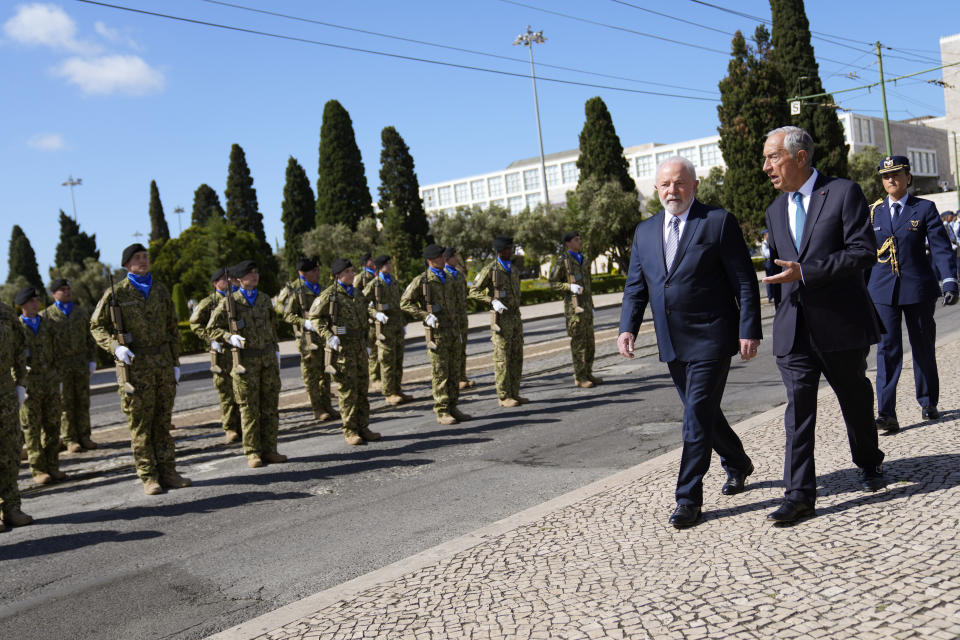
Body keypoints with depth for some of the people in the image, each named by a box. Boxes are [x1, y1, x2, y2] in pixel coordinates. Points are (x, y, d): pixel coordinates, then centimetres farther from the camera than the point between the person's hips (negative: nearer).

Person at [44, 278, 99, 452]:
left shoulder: (82, 312, 10)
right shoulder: (47, 315, -1)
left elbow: (90, 337, 12)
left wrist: (93, 360, 4)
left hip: (81, 363, 3)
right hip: (60, 365, -3)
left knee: (82, 400, 4)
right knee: (65, 403, 0)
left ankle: (84, 436, 10)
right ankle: (70, 440, 5)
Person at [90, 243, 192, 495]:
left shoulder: (161, 290, 11)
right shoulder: (116, 293, -2)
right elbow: (97, 326, 2)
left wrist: (176, 362, 11)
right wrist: (115, 347, -15)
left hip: (163, 362, 4)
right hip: (135, 364, -4)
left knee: (163, 420, 8)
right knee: (141, 423, 0)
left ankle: (167, 472, 15)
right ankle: (149, 477, 6)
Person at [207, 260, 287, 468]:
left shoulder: (264, 299, 12)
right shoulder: (229, 302, -3)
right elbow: (212, 329, 0)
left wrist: (276, 352, 17)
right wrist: (230, 337, -17)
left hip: (268, 359, 5)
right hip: (246, 361, -4)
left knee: (270, 406, 6)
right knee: (249, 408, 0)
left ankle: (269, 450, 14)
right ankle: (252, 453, 7)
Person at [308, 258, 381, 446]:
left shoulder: (358, 294, 12)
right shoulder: (329, 295, -8)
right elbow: (314, 317, -4)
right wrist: (328, 336, -14)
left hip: (359, 346, 6)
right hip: (341, 348, -6)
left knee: (362, 388, 10)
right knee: (347, 390, -3)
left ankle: (363, 427, 19)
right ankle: (349, 431, 5)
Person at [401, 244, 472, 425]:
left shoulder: (449, 279, 13)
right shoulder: (421, 280, -7)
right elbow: (405, 302, -6)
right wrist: (425, 315, -16)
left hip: (453, 330, 6)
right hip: (436, 331, -6)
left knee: (454, 371, 9)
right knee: (440, 373, -3)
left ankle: (452, 408, 17)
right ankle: (442, 412, 4)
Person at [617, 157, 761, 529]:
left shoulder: (719, 222, -4)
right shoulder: (645, 232, 12)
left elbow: (745, 282, -5)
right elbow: (635, 287, 11)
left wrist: (749, 331, -12)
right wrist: (628, 328, -3)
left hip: (711, 338, -6)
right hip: (672, 344, 6)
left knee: (698, 415, -8)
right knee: (701, 413, 16)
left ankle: (688, 498, -1)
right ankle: (737, 465, 40)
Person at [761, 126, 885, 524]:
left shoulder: (844, 193, -6)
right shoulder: (776, 210, 13)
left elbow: (864, 251, -15)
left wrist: (805, 272, -22)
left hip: (841, 321, -4)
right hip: (794, 326, 4)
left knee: (855, 398, 13)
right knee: (798, 404, -5)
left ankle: (869, 465, 37)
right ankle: (799, 494, -5)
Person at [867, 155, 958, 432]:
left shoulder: (924, 208, 2)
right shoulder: (873, 212, 8)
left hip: (918, 288, -1)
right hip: (883, 290, 1)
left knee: (923, 347, 11)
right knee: (887, 348, -7)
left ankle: (928, 403, 29)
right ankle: (887, 414, -11)